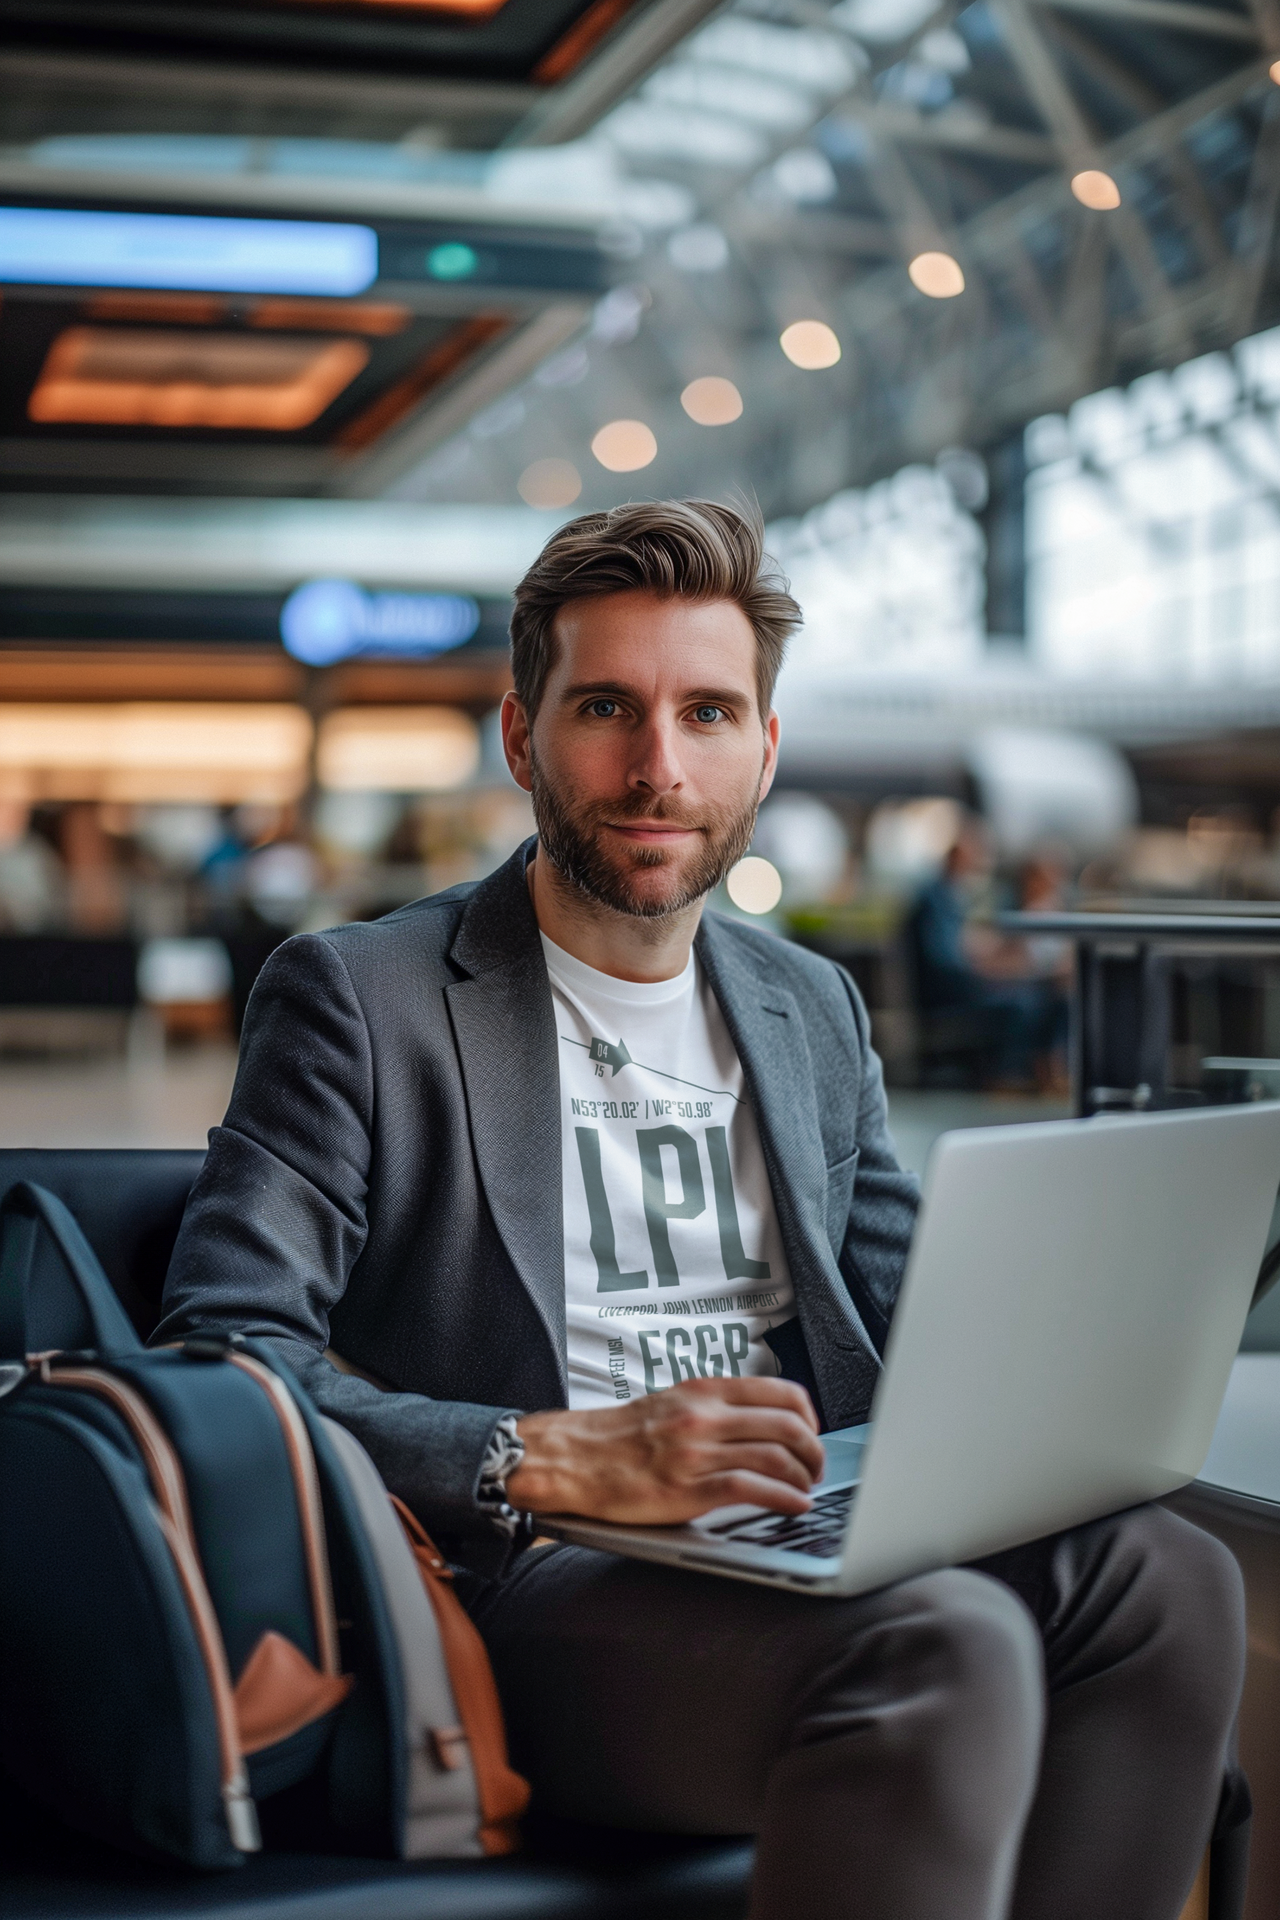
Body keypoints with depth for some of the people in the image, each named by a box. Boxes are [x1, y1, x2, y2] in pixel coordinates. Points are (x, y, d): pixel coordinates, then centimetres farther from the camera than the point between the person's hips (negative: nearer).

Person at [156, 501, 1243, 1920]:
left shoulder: (814, 1011, 20)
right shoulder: (352, 996, 0)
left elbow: (902, 1331, 21)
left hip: (806, 1556, 6)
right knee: (948, 1643, -32)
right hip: (526, 1588, -6)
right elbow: (223, 1357, -10)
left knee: (1168, 1573, -21)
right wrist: (563, 1459, -24)